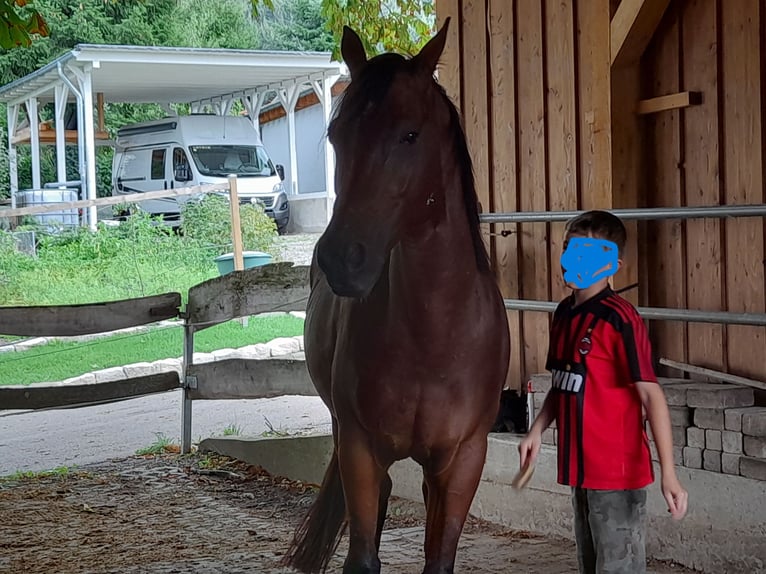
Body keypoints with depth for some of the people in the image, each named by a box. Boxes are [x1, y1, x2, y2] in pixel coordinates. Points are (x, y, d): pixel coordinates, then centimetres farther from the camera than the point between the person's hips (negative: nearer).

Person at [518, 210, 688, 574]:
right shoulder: (565, 313, 9)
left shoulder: (619, 319, -16)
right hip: (582, 467, 8)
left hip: (617, 471, -8)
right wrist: (537, 430, 6)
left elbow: (650, 394, -20)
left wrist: (668, 473, -26)